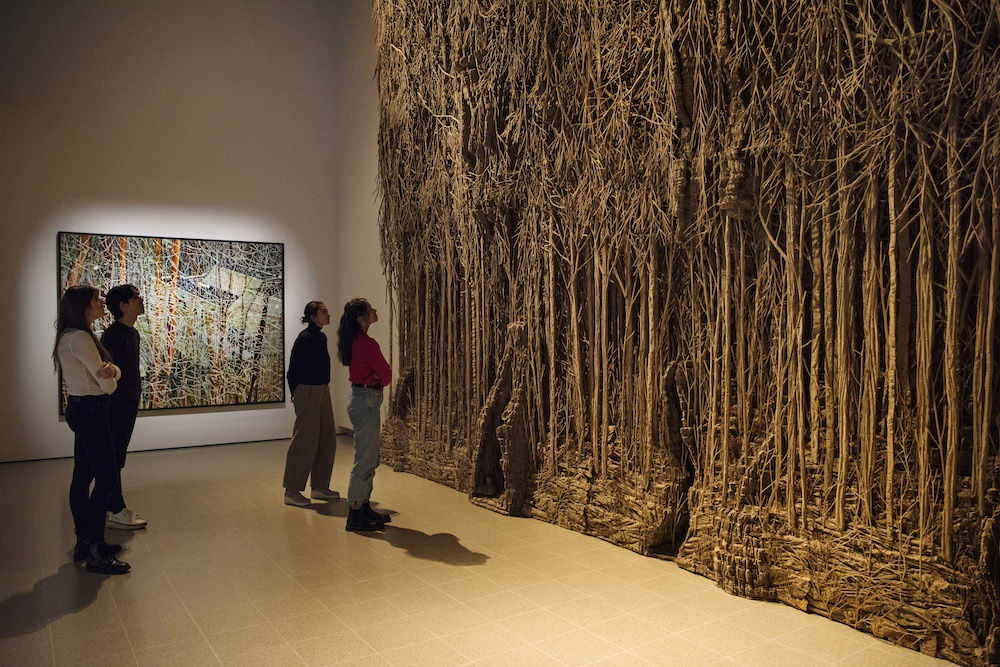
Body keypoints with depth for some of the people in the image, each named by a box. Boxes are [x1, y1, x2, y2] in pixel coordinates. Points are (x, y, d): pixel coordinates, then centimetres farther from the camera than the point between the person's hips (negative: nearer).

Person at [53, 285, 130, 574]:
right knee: (106, 477, -8)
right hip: (90, 411, -10)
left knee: (83, 476, 15)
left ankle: (84, 542, 25)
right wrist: (109, 376, 4)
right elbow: (107, 385, -18)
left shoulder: (73, 336, 14)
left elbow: (113, 372, 7)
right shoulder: (79, 338, -18)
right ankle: (96, 553, -3)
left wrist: (111, 370, -16)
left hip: (81, 410, 10)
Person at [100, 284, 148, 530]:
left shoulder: (132, 333, 11)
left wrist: (136, 395, 12)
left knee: (118, 456, 16)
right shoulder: (112, 335, -18)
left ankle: (114, 507, 26)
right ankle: (115, 512, 7)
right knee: (113, 458, -1)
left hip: (129, 403, 9)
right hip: (116, 405, -9)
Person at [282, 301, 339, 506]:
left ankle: (320, 487, 23)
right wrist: (296, 396, -8)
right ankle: (291, 491, 8)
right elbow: (293, 371, -13)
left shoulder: (321, 337, 11)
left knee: (327, 439, 12)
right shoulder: (305, 338, -16)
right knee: (306, 441, -4)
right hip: (308, 393, -9)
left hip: (323, 391, 9)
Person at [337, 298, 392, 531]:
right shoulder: (367, 343, -20)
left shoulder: (354, 341, 10)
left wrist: (374, 378, 3)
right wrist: (378, 379, 8)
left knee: (369, 459, 17)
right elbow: (386, 375, -13)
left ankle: (364, 507, 26)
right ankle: (355, 516, 4)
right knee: (364, 461, -3)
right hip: (366, 401, -10)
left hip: (360, 397, 10)